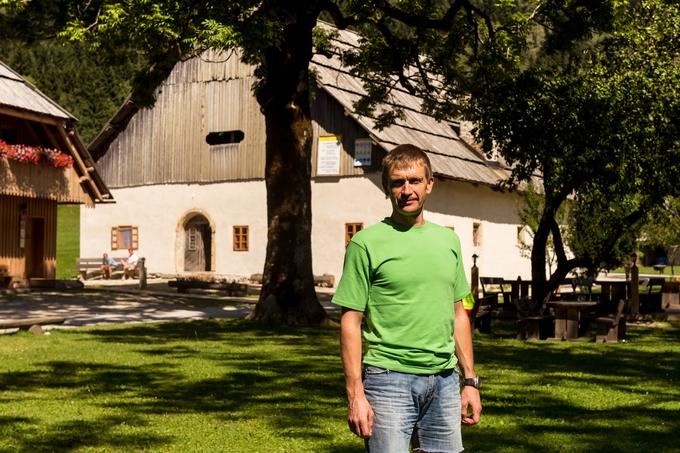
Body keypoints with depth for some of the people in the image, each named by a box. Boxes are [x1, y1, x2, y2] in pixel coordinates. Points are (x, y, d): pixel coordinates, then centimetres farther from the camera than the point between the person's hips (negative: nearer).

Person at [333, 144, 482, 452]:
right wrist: (355, 395, -12)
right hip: (389, 379, -5)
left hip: (445, 380, 5)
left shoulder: (448, 241, 11)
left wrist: (471, 381, 13)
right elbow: (350, 323, -7)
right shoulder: (366, 243, -5)